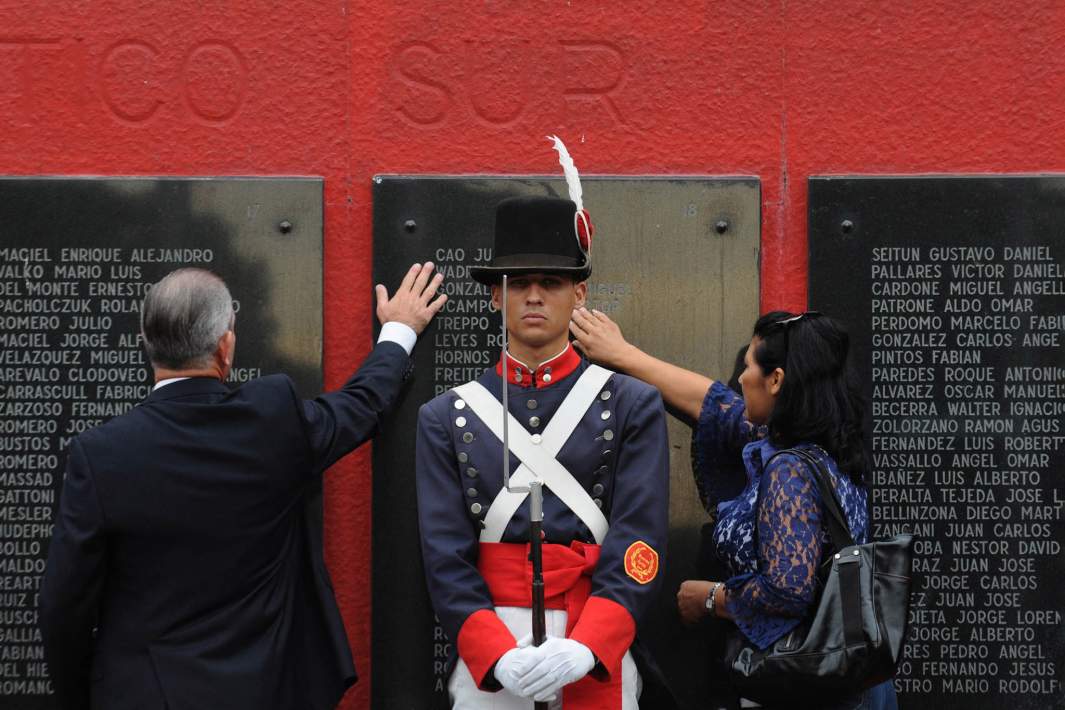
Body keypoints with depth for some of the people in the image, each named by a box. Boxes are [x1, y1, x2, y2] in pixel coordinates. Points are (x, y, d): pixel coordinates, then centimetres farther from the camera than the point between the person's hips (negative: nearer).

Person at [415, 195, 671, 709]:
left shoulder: (633, 407, 1)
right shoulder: (445, 419, 4)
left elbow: (638, 544, -7)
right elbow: (445, 556, -3)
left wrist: (584, 649, -21)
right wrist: (500, 658, -17)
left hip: (598, 657, 0)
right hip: (486, 660, 1)